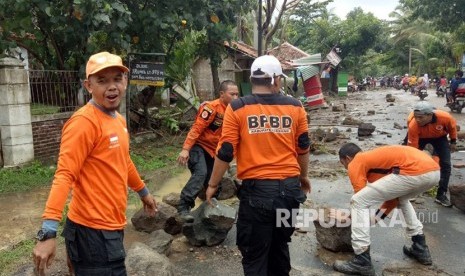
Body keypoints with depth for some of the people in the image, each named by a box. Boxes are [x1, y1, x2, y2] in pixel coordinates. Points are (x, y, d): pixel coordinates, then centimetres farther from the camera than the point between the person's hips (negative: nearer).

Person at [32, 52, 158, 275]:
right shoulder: (84, 121, -18)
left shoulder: (118, 120, 8)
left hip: (111, 226, 8)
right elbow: (64, 175, -23)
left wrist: (143, 192, 30)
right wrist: (48, 231, -29)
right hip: (93, 230, -8)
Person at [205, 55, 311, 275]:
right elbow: (303, 148, 11)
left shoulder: (237, 108, -6)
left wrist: (213, 185, 6)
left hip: (256, 189, -3)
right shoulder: (295, 107, 2)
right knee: (280, 247, 23)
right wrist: (303, 176, 27)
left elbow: (225, 152, -7)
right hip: (289, 188, 4)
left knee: (254, 254, 10)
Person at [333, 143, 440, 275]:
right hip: (433, 170, 9)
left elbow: (361, 199, 11)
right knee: (401, 198, 39)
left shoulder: (355, 164, 12)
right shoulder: (374, 156, 35)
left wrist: (355, 219, 28)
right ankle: (421, 248, 40)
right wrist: (373, 218, 37)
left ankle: (362, 261, 4)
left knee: (358, 201, 1)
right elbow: (393, 196, 35)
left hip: (414, 172, -9)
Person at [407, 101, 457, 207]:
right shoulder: (413, 126, -41)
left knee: (445, 164, -6)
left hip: (439, 137, 1)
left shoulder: (445, 117, -38)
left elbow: (452, 126, -11)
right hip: (420, 138, -1)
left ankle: (441, 195, 2)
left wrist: (453, 141, 1)